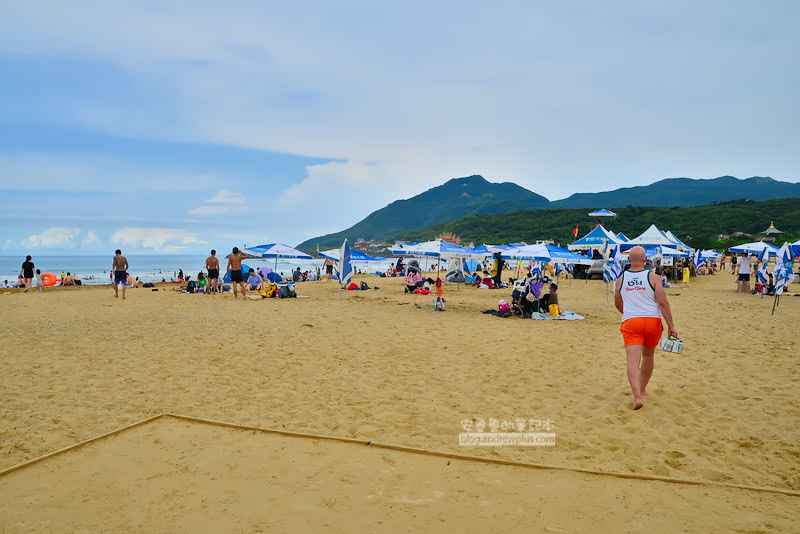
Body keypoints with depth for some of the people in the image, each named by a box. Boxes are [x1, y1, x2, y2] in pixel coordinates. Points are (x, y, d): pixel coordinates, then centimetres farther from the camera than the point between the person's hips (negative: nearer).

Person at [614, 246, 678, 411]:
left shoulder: (621, 279, 6)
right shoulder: (653, 277, -3)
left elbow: (618, 304, 18)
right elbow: (663, 303, -9)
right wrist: (671, 326, -5)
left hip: (630, 322, 0)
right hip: (652, 320, 0)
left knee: (633, 360, -8)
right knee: (648, 355, 21)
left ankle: (637, 395, -25)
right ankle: (642, 389, 36)